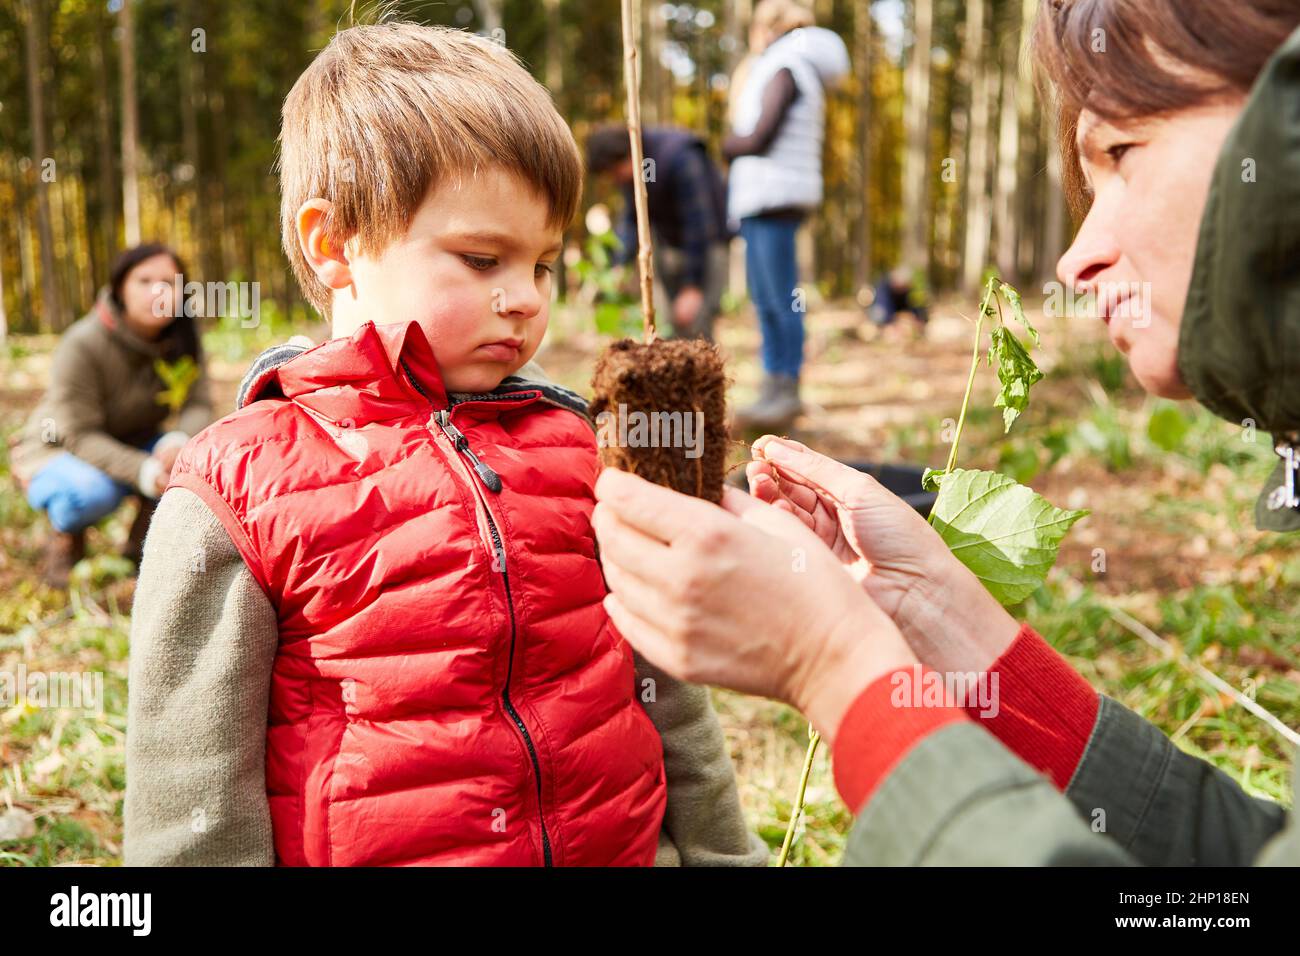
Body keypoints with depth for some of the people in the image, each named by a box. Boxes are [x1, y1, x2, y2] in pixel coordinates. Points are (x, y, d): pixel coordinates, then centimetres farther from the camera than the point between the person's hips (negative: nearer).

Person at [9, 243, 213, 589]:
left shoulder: (181, 339, -10)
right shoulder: (82, 344, -26)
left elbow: (198, 405, -15)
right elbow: (80, 435, -27)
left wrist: (180, 441, -39)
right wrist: (145, 471, -41)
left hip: (133, 448, 5)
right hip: (58, 453, -5)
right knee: (92, 492, -39)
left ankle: (141, 544, 1)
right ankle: (65, 539, -1)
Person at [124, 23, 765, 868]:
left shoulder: (574, 450, 0)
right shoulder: (236, 491, -12)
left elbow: (665, 692, 8)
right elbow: (190, 808, -8)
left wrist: (721, 852, 11)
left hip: (626, 843, 4)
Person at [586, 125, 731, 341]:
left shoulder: (680, 158, -26)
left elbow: (698, 224, -25)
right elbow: (631, 217, 5)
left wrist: (693, 287, -22)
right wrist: (620, 264, -11)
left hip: (708, 241, -7)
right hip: (670, 245, 7)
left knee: (696, 331, -17)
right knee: (679, 329, 5)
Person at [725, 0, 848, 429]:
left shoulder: (784, 70, -7)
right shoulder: (795, 70, 23)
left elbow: (759, 137, -14)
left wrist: (727, 145, 3)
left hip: (773, 196, -10)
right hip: (763, 196, 10)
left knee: (779, 298, -9)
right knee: (765, 299, 10)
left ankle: (788, 390, -7)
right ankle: (774, 386, 14)